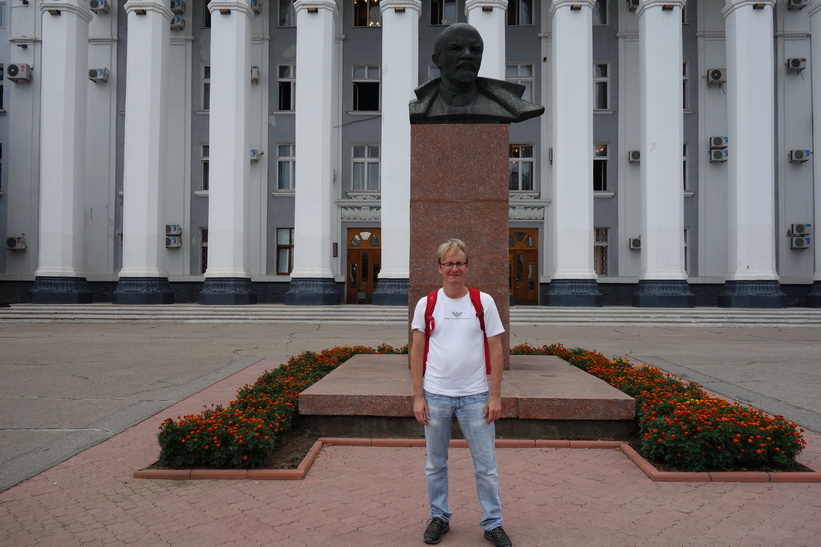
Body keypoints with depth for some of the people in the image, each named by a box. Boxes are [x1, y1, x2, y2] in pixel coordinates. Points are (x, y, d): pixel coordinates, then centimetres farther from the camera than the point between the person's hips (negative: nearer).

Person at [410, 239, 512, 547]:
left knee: (486, 465, 6)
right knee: (435, 464, 12)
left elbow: (495, 350, 1)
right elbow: (417, 353, 3)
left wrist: (495, 395, -4)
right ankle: (439, 518, 30)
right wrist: (418, 397, -2)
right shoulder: (426, 304, 1)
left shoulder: (484, 302, 0)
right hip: (435, 395, 1)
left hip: (475, 396, -1)